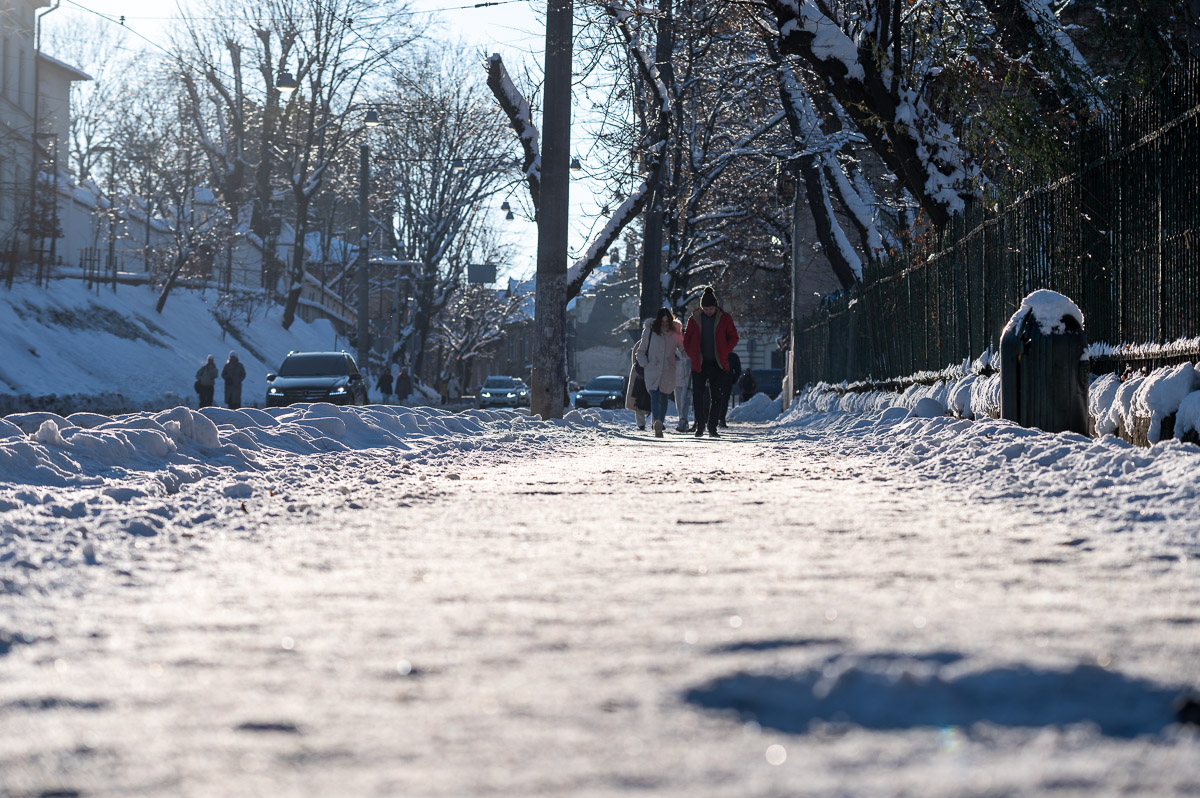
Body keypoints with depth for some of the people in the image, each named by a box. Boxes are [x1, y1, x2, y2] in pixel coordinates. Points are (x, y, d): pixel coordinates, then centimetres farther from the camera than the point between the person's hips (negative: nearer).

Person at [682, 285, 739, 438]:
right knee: (697, 395, -3)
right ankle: (700, 426, 8)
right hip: (699, 364, 1)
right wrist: (693, 355, 0)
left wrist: (724, 353, -6)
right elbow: (687, 339, 12)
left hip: (718, 364, -1)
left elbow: (733, 337, 6)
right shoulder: (695, 319, 4)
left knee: (717, 397, 0)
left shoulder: (725, 319, 2)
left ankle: (712, 427, 7)